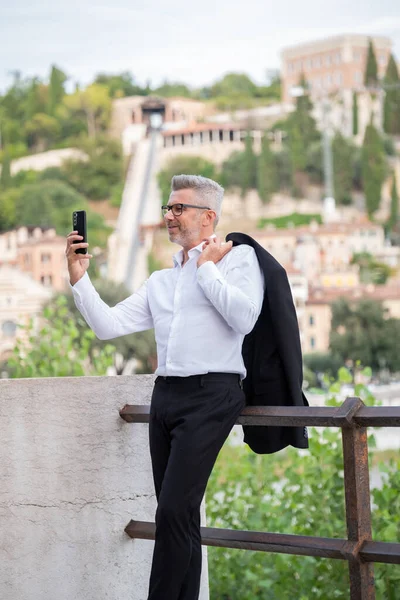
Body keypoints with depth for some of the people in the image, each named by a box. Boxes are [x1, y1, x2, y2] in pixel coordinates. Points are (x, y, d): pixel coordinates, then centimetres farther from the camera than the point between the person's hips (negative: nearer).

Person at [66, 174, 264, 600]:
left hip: (211, 395, -7)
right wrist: (79, 278, 5)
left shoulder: (237, 257, 4)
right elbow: (108, 325, 15)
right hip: (166, 394, 7)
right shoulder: (161, 281, 22)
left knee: (174, 509, -14)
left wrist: (206, 267, -6)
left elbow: (244, 317, -14)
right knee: (179, 516, 8)